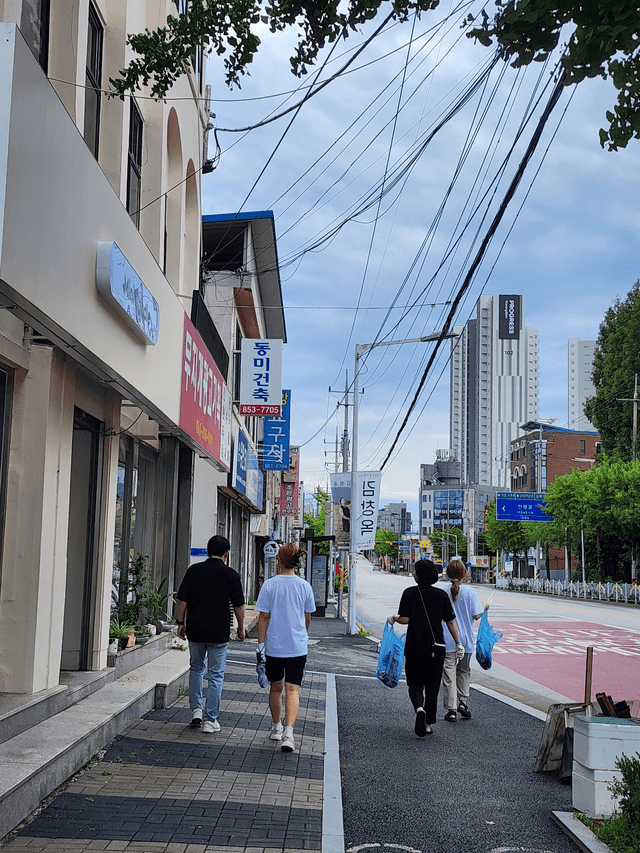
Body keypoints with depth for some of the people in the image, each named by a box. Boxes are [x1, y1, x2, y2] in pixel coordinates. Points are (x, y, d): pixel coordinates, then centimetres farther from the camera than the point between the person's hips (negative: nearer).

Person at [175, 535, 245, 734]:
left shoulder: (194, 570, 0)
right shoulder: (231, 574, -6)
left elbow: (182, 600, 1)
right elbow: (238, 605, -2)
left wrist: (180, 622, 12)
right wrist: (241, 627, 12)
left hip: (195, 630, 2)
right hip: (219, 632, -2)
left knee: (196, 668, 22)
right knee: (216, 675, 5)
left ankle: (196, 710, 18)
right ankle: (210, 720, 5)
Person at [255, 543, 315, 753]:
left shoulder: (269, 585, -6)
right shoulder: (305, 586, 0)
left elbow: (263, 617, -6)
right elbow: (307, 617, 10)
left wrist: (261, 643, 0)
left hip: (274, 646, 0)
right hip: (297, 646, 0)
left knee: (276, 688, 16)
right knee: (292, 689, -2)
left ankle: (276, 728, 32)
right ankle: (288, 733, -16)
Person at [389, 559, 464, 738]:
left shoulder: (409, 593, -8)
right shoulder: (441, 595, -1)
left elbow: (405, 619, -11)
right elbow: (450, 622, 2)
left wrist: (393, 618, 10)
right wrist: (458, 644, 9)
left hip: (414, 647, -2)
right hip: (436, 648, 2)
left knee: (415, 684, 10)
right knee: (432, 685, 12)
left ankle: (419, 708, -18)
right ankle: (428, 723, 16)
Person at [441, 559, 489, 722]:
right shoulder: (470, 591, -8)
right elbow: (476, 615, -7)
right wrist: (485, 607, 12)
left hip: (448, 641, -1)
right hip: (466, 640, 1)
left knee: (449, 674, 3)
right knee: (464, 671, 22)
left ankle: (451, 710, 1)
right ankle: (463, 701, 14)